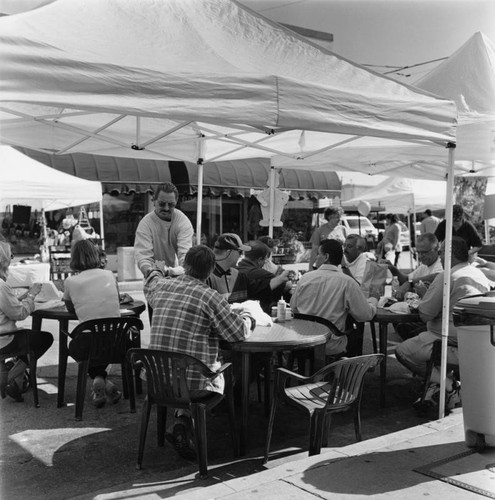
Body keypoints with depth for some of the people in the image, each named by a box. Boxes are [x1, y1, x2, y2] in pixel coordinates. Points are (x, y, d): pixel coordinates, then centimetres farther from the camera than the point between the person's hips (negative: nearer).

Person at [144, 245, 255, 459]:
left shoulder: (161, 287, 2)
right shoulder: (209, 296, -16)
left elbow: (149, 285, 28)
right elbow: (238, 333, -11)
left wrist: (156, 271, 50)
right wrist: (246, 317, 11)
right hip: (194, 384, -6)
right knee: (217, 376, 27)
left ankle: (182, 418, 18)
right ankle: (184, 421, 8)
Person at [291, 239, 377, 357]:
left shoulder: (305, 278, -4)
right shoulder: (347, 282, -13)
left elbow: (293, 307, 8)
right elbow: (365, 315, -10)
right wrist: (372, 301, 11)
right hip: (332, 348, -3)